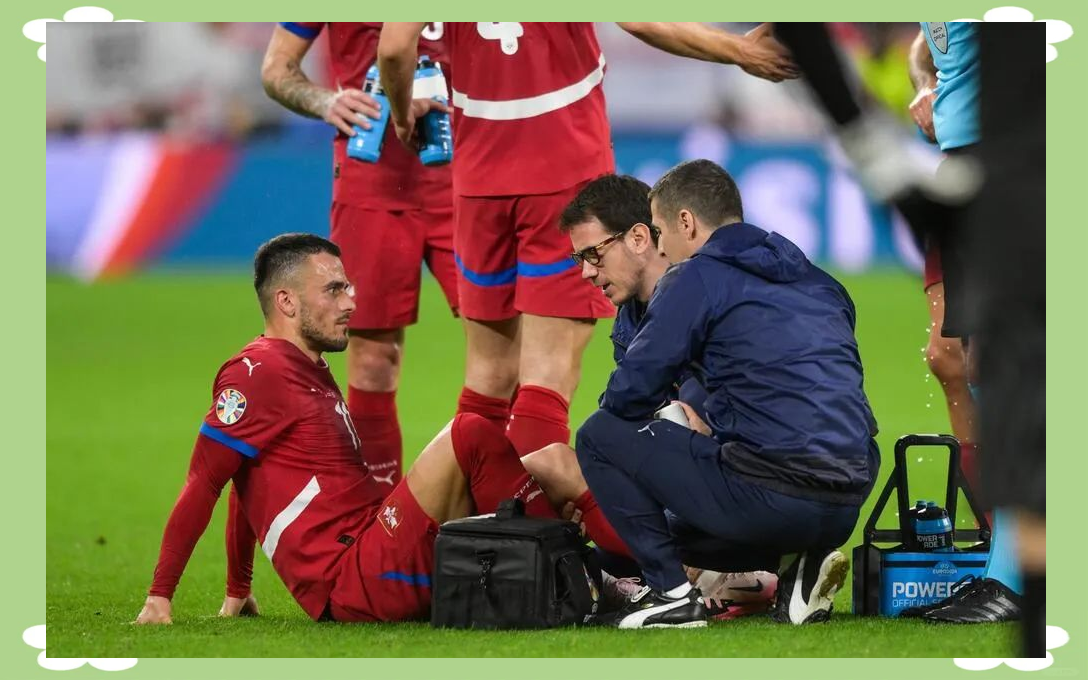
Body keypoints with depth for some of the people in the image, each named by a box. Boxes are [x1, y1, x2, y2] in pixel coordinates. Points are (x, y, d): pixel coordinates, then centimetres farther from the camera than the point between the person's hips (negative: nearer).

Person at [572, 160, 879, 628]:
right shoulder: (816, 282, 21)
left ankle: (670, 591, 4)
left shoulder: (698, 278, -1)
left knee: (600, 435, 10)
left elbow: (630, 393, -2)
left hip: (770, 493, -8)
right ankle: (797, 565, 10)